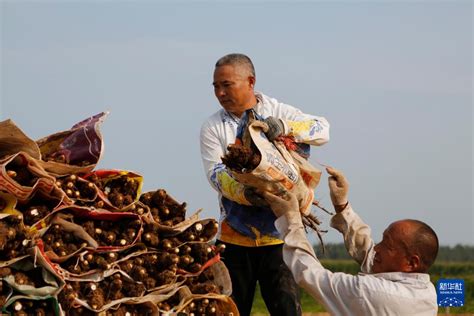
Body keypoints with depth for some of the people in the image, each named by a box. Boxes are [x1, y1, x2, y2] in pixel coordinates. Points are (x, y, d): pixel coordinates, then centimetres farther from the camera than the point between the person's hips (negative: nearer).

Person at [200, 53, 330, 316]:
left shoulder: (277, 112, 3)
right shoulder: (212, 127, 3)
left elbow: (322, 130, -9)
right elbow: (216, 173, -11)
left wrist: (284, 127, -27)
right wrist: (245, 194, -31)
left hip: (277, 234, -1)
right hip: (234, 236, 1)